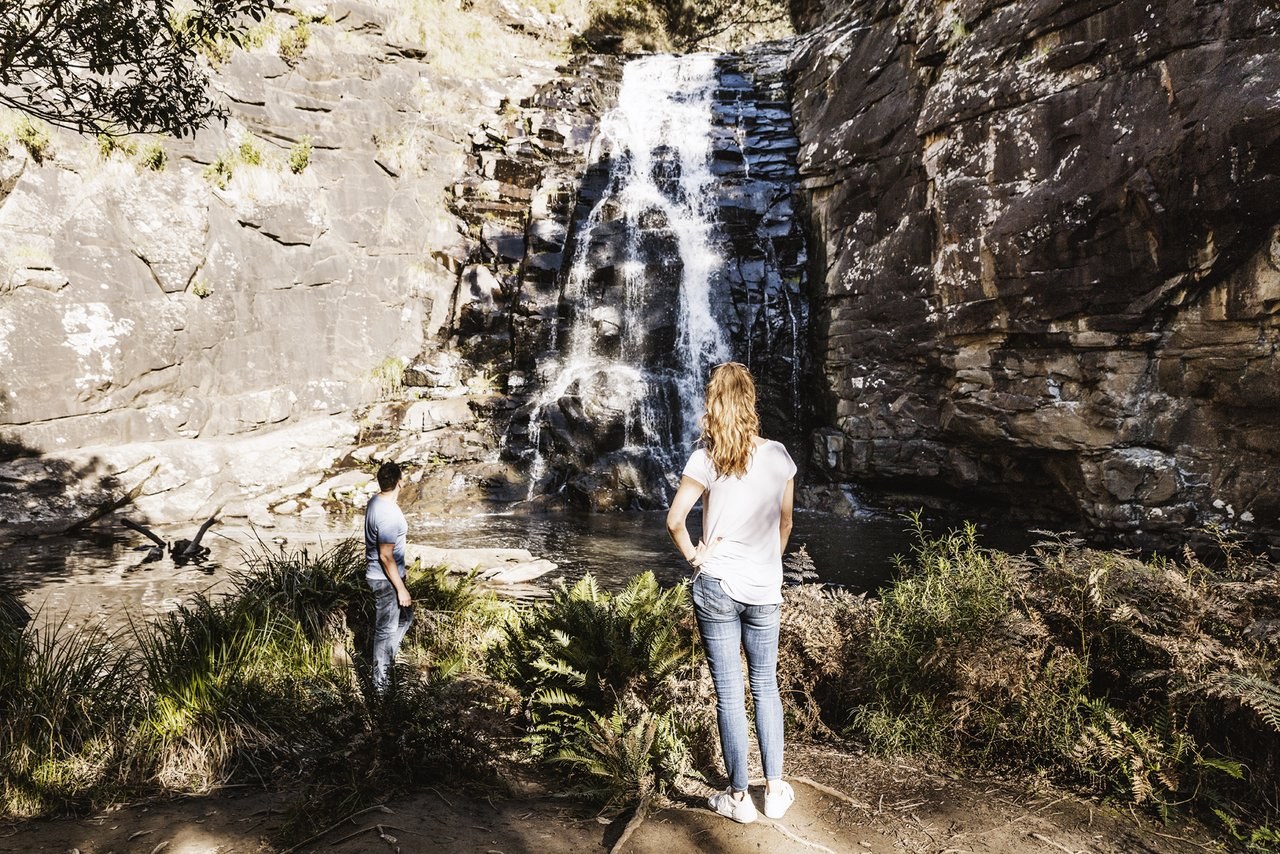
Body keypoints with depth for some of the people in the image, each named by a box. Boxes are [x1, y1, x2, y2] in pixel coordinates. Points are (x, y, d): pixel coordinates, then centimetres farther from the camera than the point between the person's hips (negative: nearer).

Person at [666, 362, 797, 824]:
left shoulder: (705, 459, -12)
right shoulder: (778, 455, -3)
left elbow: (674, 520, -18)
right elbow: (785, 523, 6)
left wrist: (694, 557, -2)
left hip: (717, 588, -3)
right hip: (765, 590, 3)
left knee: (729, 693, 9)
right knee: (765, 686, 19)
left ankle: (739, 798, 21)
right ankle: (775, 791, 27)